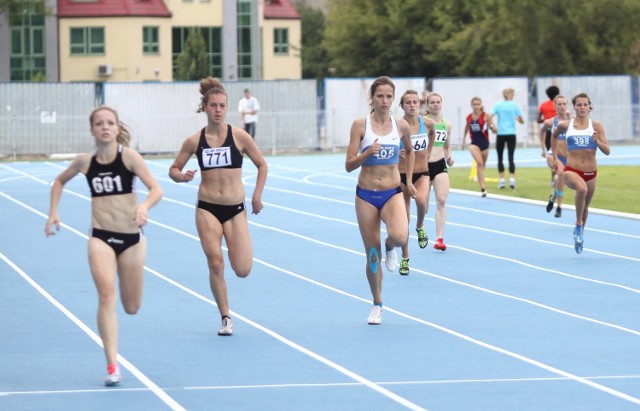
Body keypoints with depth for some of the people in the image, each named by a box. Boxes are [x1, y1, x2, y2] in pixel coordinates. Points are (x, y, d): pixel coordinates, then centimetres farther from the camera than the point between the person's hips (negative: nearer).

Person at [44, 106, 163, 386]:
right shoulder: (84, 161, 2)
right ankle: (112, 367, -19)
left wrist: (144, 206, -35)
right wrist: (53, 212, 11)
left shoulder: (128, 156, -8)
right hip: (101, 237, 1)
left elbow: (156, 189, -15)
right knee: (107, 296, -20)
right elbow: (59, 181, 22)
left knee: (132, 308, 9)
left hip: (132, 237, 0)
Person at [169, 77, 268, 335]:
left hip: (236, 210, 0)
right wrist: (182, 177, -14)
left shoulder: (239, 136, -4)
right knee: (216, 265, -8)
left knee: (242, 270, -7)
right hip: (207, 209, 0)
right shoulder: (195, 140, -1)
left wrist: (257, 196, 2)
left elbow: (261, 165, 8)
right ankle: (225, 318, 8)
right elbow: (173, 169, 8)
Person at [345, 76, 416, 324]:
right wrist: (367, 153, -23)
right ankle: (377, 305, 24)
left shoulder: (401, 125, 0)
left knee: (400, 237, -30)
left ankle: (390, 248, 9)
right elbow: (349, 166, -7)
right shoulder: (360, 125, -6)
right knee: (372, 256, 5)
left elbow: (409, 150, 22)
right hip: (366, 195, 0)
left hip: (392, 194, 0)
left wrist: (409, 180, 17)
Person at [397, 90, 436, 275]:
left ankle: (420, 227, 1)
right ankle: (405, 258, 21)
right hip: (402, 176, -1)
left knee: (421, 200, -32)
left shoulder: (427, 123, -6)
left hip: (422, 174, 1)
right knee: (403, 220, 4)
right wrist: (398, 154, -20)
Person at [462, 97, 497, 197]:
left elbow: (495, 130, -7)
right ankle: (483, 188, -29)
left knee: (482, 166, 16)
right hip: (474, 143, -1)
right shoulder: (469, 117, 1)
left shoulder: (485, 116, -7)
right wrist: (464, 139, 27)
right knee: (479, 163, -24)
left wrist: (491, 126, -29)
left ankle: (482, 187, 39)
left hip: (484, 143, 1)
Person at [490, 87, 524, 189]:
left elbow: (489, 118, -12)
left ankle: (502, 180, 4)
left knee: (500, 158, 8)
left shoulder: (497, 105, 0)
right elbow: (522, 121, 6)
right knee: (511, 157, 1)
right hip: (511, 134, 0)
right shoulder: (514, 105, 1)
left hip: (500, 134, 0)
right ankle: (512, 179, -11)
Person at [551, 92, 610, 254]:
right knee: (582, 188, -35)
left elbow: (607, 151, -3)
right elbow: (554, 136, 23)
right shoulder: (565, 125, -1)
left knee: (585, 206, 17)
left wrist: (597, 141, -22)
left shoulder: (596, 126, -3)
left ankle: (579, 234, 43)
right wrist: (555, 157, 18)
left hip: (591, 173, 2)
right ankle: (578, 224, -17)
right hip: (571, 171, -2)